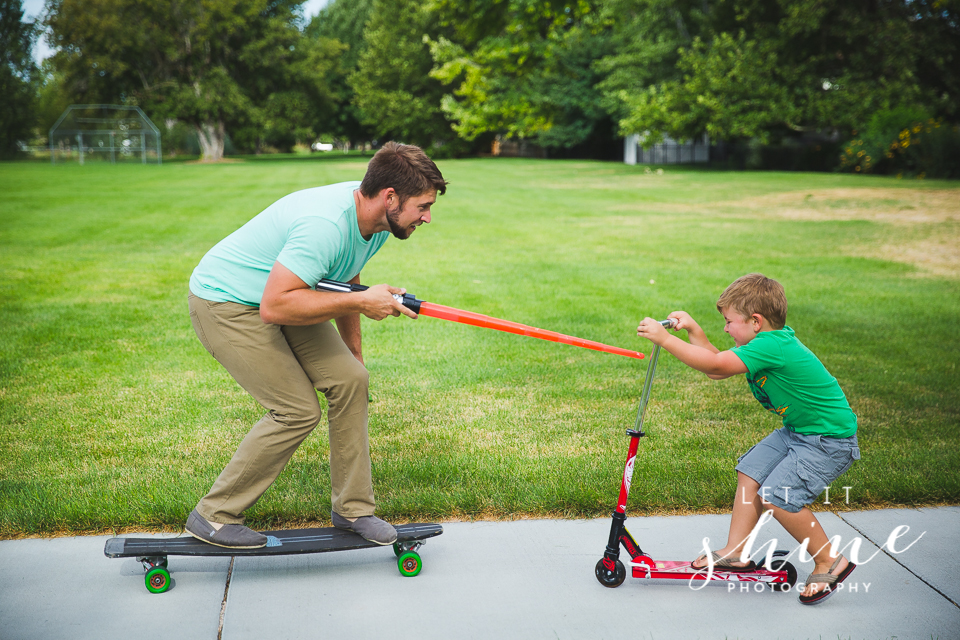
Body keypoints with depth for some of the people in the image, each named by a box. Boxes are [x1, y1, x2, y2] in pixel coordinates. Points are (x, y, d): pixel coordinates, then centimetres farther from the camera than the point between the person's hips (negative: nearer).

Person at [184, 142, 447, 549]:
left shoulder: (376, 221, -4)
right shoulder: (325, 224, -35)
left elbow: (344, 282, 13)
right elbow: (275, 306, -38)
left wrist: (353, 351, 20)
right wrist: (360, 303, -33)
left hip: (277, 296, 9)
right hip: (225, 302, -9)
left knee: (350, 379, -3)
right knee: (298, 410, -13)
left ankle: (351, 508, 11)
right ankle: (213, 518, 3)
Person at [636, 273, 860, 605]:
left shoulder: (773, 345, -27)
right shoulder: (771, 341, 4)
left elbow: (716, 365, -31)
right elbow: (718, 369, 9)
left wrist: (665, 339, -26)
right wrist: (693, 330, 2)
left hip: (831, 439, -10)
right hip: (798, 429, 10)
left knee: (776, 496, -16)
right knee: (751, 470, 8)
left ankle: (830, 562, 3)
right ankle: (735, 552, 17)